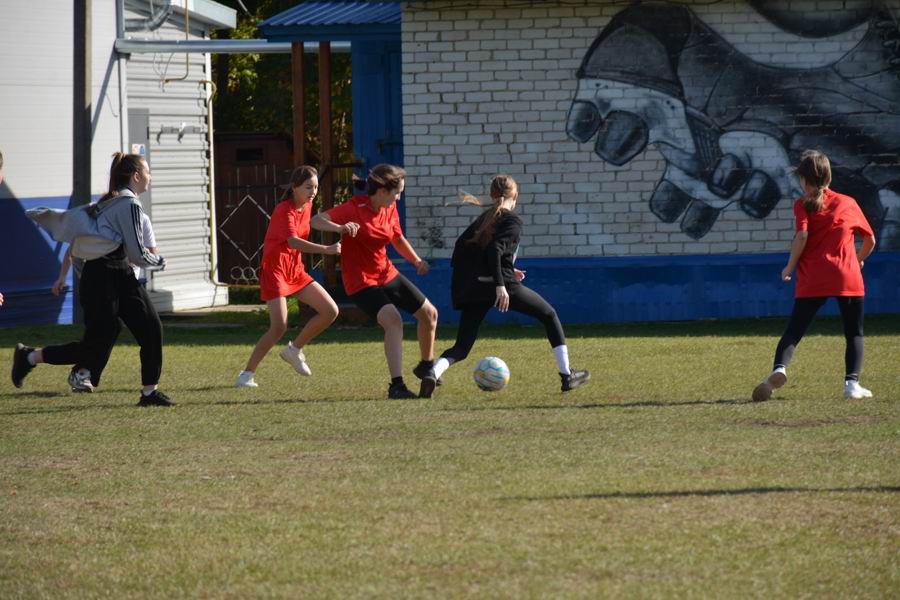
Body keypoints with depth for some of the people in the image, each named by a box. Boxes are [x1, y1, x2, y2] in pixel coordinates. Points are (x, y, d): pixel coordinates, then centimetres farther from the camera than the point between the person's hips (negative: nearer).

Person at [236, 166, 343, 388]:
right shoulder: (284, 210, -21)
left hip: (295, 271, 8)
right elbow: (293, 241, -36)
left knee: (330, 311, -2)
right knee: (279, 327, -18)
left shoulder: (306, 207, 5)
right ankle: (247, 374, -7)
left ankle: (294, 350, 14)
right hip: (275, 270, -8)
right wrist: (326, 249, -48)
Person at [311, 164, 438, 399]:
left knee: (429, 313, 13)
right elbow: (316, 220, -28)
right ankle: (396, 385, -29)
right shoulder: (354, 209, -20)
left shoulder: (390, 209, 2)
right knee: (393, 319, -30)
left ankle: (426, 366, 37)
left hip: (387, 274, 8)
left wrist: (416, 260, 2)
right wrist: (340, 228, -48)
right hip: (361, 281, -8)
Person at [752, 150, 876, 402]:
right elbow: (870, 240, 18)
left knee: (793, 331, 0)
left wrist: (789, 268, -1)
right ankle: (852, 383, -1)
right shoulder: (848, 203, 12)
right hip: (848, 277, 1)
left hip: (812, 279, -1)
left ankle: (779, 368, -25)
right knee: (854, 334, 13)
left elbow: (802, 236, -13)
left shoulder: (804, 205, 4)